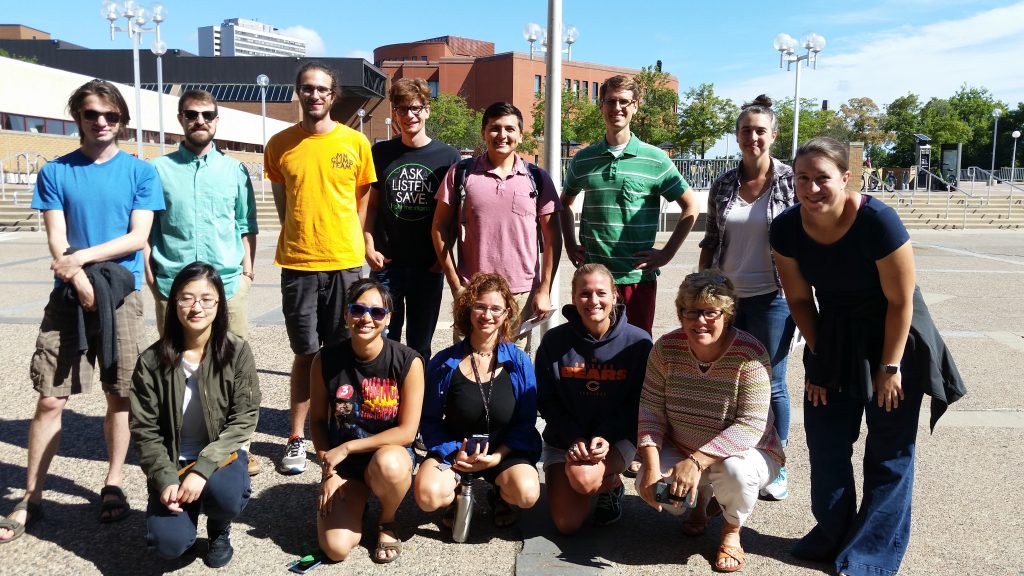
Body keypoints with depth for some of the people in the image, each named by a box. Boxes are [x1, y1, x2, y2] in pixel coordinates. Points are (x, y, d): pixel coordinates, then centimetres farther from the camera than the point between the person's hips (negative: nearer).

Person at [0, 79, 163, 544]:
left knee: (120, 396, 6)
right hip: (67, 295, 1)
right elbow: (56, 241, -2)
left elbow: (137, 237, -5)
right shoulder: (56, 172, 5)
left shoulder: (140, 172, 3)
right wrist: (81, 282, -15)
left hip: (122, 295, 0)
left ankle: (114, 485, 22)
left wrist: (82, 257, -13)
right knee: (50, 399, 0)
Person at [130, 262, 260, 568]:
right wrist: (166, 480, -17)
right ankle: (187, 505, 18)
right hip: (173, 461, 1)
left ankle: (219, 529, 5)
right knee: (168, 544, -19)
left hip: (220, 455, -1)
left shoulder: (237, 352, -11)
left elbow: (244, 419, -13)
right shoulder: (152, 361, -9)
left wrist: (202, 469, -23)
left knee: (225, 494, -33)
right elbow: (144, 430, -4)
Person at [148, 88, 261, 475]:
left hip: (228, 284, 1)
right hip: (172, 285, 0)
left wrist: (247, 269, 3)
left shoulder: (234, 170, 10)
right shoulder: (159, 169, 6)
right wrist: (151, 276, 0)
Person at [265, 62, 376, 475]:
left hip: (345, 262, 0)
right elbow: (281, 202, 13)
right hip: (297, 263, 1)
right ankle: (296, 438, 19)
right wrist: (302, 236, 6)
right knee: (306, 354, 8)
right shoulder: (280, 144, 4)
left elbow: (363, 197, 10)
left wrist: (351, 239, 3)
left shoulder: (355, 142, 2)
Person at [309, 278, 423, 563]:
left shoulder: (408, 362, -17)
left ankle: (387, 522, -3)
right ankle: (354, 500, 19)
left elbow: (407, 432, -16)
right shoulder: (326, 360, -9)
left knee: (388, 464, -39)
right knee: (336, 548, -17)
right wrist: (329, 471, -8)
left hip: (391, 452, -1)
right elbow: (317, 420, 2)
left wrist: (347, 447, -17)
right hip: (342, 463, 2)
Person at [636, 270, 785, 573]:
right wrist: (651, 466, -24)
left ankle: (732, 532, 0)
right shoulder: (666, 348, -11)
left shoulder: (749, 354, -23)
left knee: (733, 469, -36)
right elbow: (651, 411, -11)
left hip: (746, 452, -3)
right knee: (649, 487, -23)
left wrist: (697, 461, -35)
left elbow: (751, 426, -27)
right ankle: (701, 499, 15)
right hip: (681, 451, 3)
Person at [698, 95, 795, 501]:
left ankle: (776, 469, 23)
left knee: (770, 385, 6)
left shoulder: (790, 181, -4)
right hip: (725, 296, 4)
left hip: (771, 297, -3)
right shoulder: (723, 185, 6)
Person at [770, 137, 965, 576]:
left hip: (892, 336, -4)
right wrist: (818, 358, 1)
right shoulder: (786, 229, -15)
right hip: (833, 337, 4)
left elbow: (901, 300, -18)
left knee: (888, 452, 5)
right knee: (825, 443, 9)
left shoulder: (877, 221, -28)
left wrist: (890, 366, -12)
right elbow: (799, 299, -2)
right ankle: (832, 533, 30)